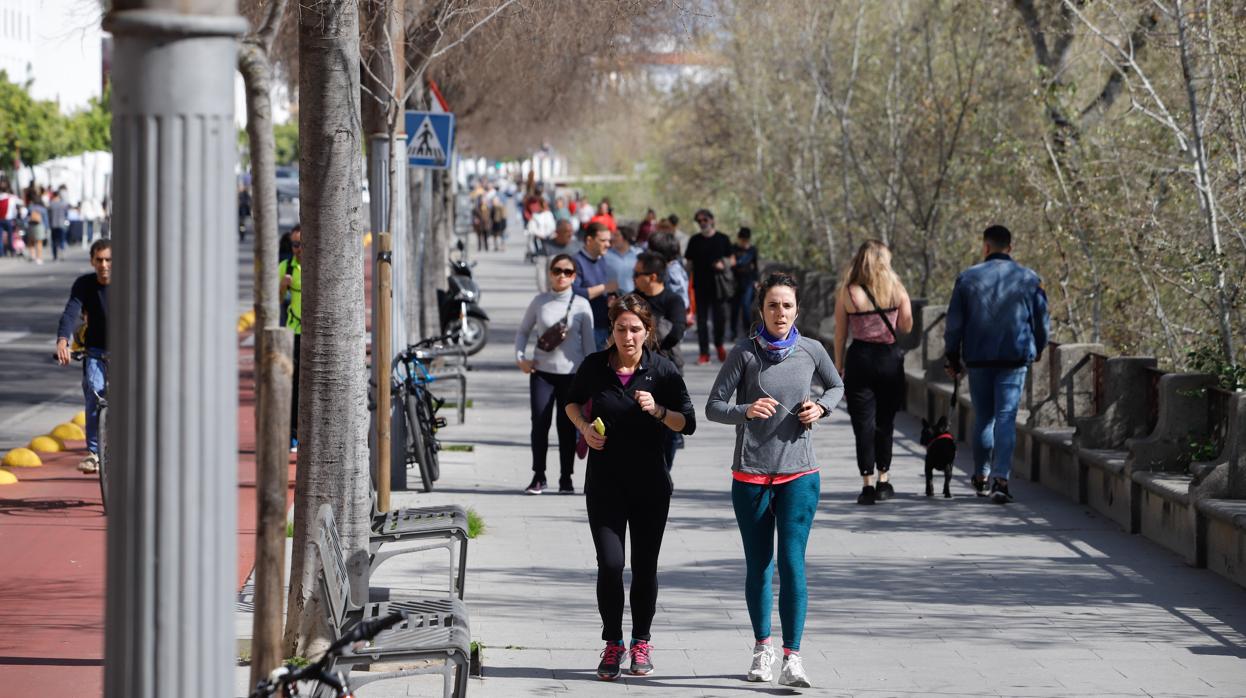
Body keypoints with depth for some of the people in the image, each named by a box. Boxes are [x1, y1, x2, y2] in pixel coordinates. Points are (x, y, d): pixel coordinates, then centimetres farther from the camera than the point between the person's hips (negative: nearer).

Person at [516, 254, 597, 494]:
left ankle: (566, 478, 11)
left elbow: (589, 342, 3)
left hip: (571, 373, -1)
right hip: (542, 372, 1)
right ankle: (538, 476, 8)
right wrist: (520, 357, -1)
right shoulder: (540, 302, 4)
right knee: (539, 424, -2)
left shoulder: (581, 305, 0)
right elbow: (523, 331, 14)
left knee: (567, 426, 3)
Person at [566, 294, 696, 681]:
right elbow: (573, 402, 16)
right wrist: (584, 426, -4)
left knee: (645, 566, 5)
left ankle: (641, 642, 22)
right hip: (605, 484, 0)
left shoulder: (662, 370, -6)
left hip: (650, 484, 0)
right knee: (610, 564, -8)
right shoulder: (594, 366, -3)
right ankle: (613, 643, 8)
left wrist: (658, 410, -21)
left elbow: (688, 423, -3)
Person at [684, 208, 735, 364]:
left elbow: (731, 260, 8)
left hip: (718, 285, -1)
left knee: (720, 317, -2)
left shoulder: (722, 239, 6)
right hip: (700, 285, 1)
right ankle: (704, 353, 5)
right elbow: (689, 262, 11)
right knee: (701, 320, 1)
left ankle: (719, 344, 25)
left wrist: (724, 264, -14)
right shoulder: (695, 240, 9)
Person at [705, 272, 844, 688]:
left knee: (792, 562, -11)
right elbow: (713, 407, -4)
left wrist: (821, 407, -1)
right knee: (757, 566, 9)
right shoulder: (745, 353, -5)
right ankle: (763, 647, 28)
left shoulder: (811, 351, 1)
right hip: (750, 474, 0)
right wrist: (745, 411, -24)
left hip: (799, 474, 0)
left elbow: (836, 387, 21)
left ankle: (792, 659, -13)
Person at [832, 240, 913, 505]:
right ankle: (883, 481, 18)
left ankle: (867, 484, -3)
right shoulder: (897, 290, -2)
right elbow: (906, 326, 3)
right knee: (885, 421, 14)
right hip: (890, 357, 2)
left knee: (863, 423, 2)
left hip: (860, 358, -2)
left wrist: (838, 365, 7)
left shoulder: (847, 292, -5)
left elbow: (840, 332, -1)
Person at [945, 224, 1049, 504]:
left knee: (983, 418, 15)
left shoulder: (968, 278, 1)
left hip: (978, 358, 1)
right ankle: (1001, 479, -16)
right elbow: (1042, 322, 7)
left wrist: (953, 359, 13)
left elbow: (953, 323, 3)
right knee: (1006, 418, -4)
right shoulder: (1030, 279, 1)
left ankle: (981, 477, 24)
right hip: (1016, 358, -1)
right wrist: (1037, 350, 25)